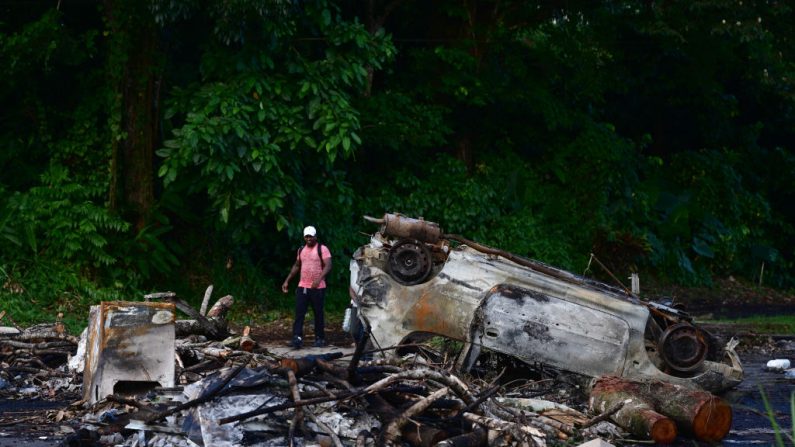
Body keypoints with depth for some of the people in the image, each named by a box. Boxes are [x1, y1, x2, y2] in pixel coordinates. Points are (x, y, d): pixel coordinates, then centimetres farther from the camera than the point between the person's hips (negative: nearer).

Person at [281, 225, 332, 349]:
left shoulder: (322, 249, -5)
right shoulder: (301, 250, 14)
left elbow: (328, 266, -15)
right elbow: (296, 266, 25)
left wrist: (319, 279, -29)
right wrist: (287, 281, 19)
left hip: (318, 288, -5)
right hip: (302, 286, 5)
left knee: (318, 314, 4)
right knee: (299, 313, -7)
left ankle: (320, 339, 14)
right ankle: (297, 338, -13)